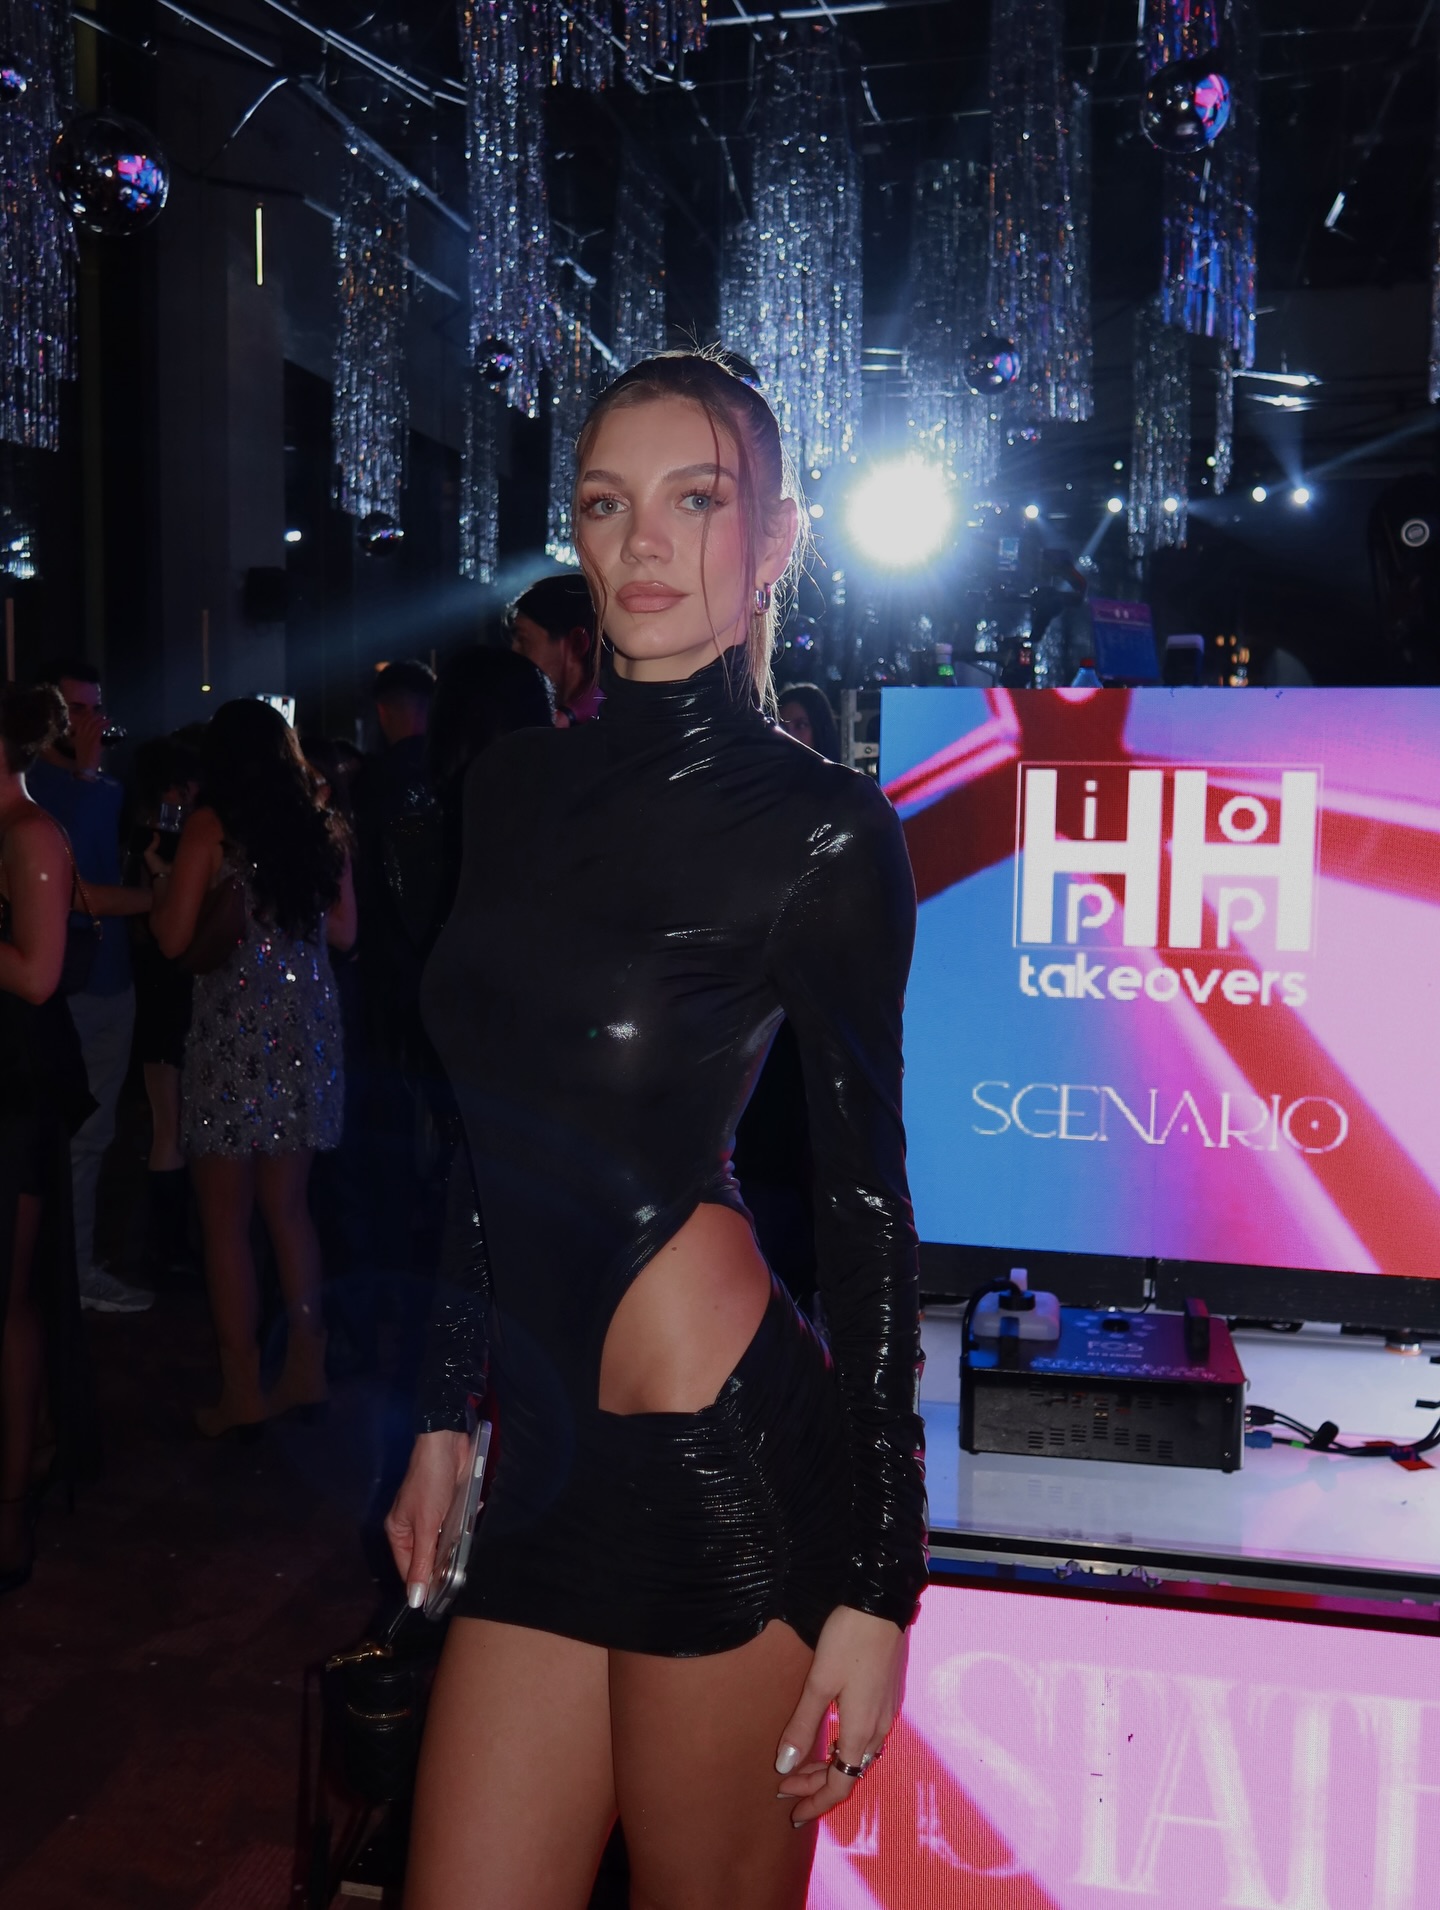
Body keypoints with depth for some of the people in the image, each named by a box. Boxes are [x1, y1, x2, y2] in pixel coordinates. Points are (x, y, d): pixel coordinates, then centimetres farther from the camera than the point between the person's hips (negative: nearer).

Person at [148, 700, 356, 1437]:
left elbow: (173, 938, -7)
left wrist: (163, 880, 11)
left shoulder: (210, 826, -6)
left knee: (225, 1217, 3)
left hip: (235, 1030, -5)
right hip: (308, 1026, 5)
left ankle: (242, 1389, 7)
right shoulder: (322, 827, 8)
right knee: (287, 1205, 14)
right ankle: (305, 1368, 19)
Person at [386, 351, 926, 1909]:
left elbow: (864, 1203, -7)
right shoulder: (514, 786, 9)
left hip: (722, 1454, -5)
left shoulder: (820, 828, -7)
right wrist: (445, 1417, 17)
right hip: (549, 1456, 6)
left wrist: (877, 1583, -8)